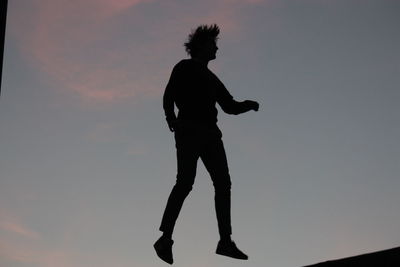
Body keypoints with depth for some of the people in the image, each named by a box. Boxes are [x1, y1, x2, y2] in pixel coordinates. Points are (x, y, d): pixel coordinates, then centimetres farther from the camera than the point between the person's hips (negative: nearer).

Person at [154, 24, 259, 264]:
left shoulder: (211, 78, 29)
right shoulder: (185, 68, 10)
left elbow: (230, 106, 27)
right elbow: (169, 95, -4)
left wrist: (249, 105, 9)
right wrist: (172, 120, -21)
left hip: (210, 134, 7)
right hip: (189, 130, -7)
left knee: (223, 182, -5)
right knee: (185, 182, -18)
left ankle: (225, 241, -8)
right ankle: (166, 238, -17)